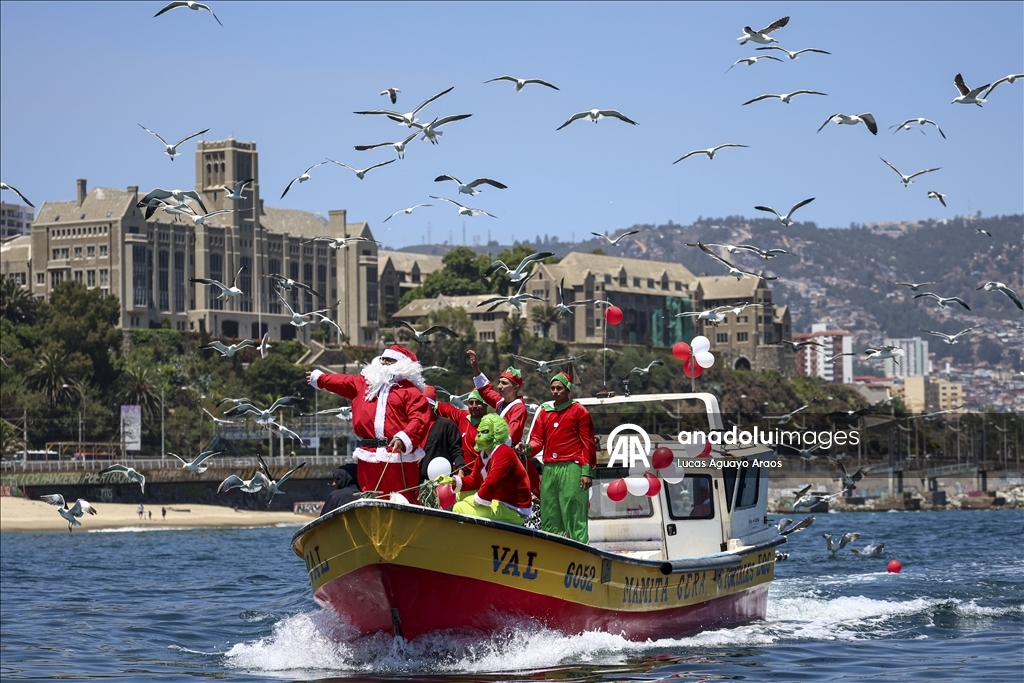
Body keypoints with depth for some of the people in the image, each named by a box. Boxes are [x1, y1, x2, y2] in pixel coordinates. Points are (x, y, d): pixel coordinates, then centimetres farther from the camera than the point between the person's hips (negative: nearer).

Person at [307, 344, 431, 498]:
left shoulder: (410, 390, 0)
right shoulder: (364, 383, 20)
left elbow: (420, 419, -11)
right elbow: (342, 382, 37)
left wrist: (404, 438, -27)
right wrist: (318, 378, 51)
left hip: (400, 458, -5)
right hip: (369, 458, 5)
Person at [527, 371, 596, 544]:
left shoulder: (579, 411, 3)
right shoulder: (544, 411, 17)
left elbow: (588, 443, 0)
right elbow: (537, 438, 13)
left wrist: (587, 471, -8)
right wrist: (529, 448, -11)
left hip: (571, 469, -6)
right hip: (549, 469, 6)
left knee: (574, 515, -9)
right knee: (549, 515, 6)